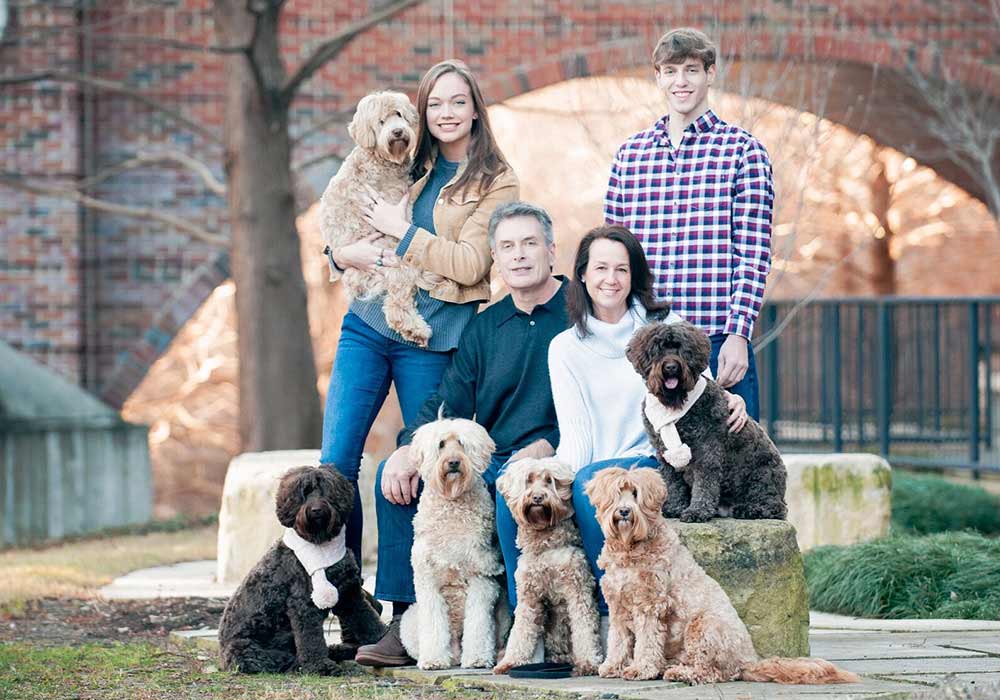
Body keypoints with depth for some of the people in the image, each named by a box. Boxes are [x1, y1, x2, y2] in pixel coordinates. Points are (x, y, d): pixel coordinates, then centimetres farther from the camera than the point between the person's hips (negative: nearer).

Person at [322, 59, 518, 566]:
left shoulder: (495, 183, 1)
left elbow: (470, 264, -12)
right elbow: (337, 246, 12)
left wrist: (401, 230, -9)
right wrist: (367, 255, -10)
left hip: (429, 336, -4)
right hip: (367, 323, 4)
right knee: (336, 461, -2)